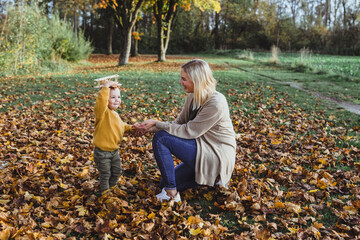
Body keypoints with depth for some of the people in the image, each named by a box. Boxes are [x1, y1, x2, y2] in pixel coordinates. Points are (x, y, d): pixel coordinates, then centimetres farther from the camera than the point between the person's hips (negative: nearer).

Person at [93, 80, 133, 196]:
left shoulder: (115, 114, 7)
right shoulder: (103, 112, -21)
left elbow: (121, 126, 25)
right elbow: (101, 101, -44)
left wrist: (131, 128, 12)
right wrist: (106, 87, -42)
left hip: (114, 151, 8)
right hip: (102, 152, -8)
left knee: (117, 171, 22)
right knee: (105, 174, 8)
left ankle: (111, 186, 44)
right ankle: (104, 190, 30)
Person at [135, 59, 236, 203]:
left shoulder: (216, 103, -24)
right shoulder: (193, 97, 3)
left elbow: (188, 131, -22)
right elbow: (178, 124, 7)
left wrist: (156, 124, -15)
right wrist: (150, 128, -6)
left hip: (217, 157, -9)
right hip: (202, 153, 9)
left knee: (160, 138, -19)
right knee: (166, 184, 14)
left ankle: (171, 194, -11)